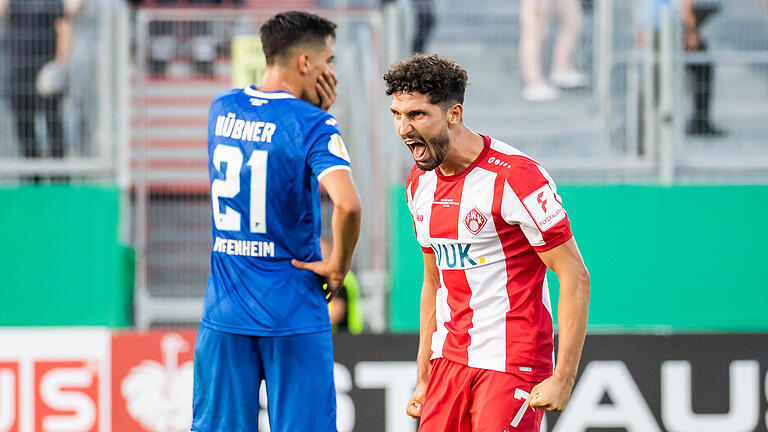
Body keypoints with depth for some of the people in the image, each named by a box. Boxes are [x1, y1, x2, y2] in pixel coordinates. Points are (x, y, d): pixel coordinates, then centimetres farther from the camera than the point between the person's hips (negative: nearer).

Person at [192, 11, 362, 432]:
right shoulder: (310, 125, -12)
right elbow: (346, 203, -26)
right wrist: (338, 266, -10)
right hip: (292, 316, -5)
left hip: (224, 312, 5)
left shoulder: (222, 109, 7)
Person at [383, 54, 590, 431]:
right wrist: (424, 381, 17)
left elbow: (575, 278, -14)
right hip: (449, 358, 7)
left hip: (510, 364, -7)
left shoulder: (515, 177, -15)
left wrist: (562, 379, -18)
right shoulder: (419, 184, 9)